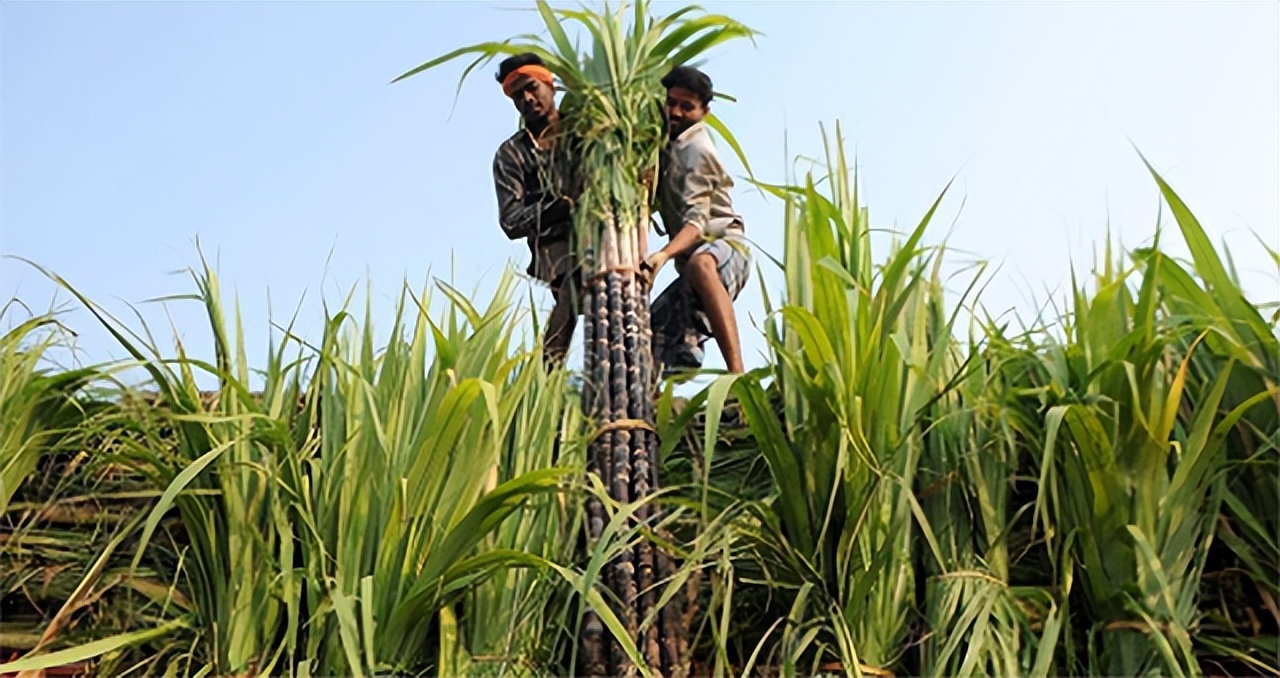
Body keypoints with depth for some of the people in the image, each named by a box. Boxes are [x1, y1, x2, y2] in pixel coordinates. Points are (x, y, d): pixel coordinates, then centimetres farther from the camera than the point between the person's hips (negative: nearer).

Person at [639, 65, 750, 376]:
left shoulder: (697, 149, -11)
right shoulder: (670, 142, 16)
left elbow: (697, 220, -24)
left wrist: (664, 255, -41)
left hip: (724, 244, -10)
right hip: (692, 257, 10)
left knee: (700, 264, -44)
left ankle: (737, 374, -55)